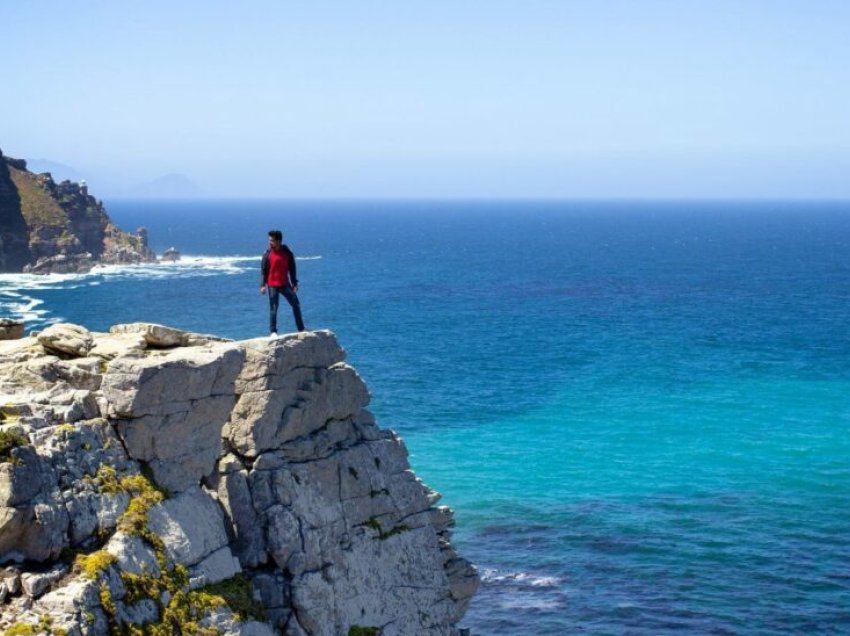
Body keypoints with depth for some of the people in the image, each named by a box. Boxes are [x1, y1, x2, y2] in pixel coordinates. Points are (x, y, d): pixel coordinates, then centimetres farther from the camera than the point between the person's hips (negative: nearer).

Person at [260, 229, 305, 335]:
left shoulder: (287, 253, 0)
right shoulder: (268, 254, -4)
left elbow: (292, 268, 6)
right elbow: (263, 270, -1)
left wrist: (294, 283, 4)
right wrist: (263, 285, -7)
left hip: (285, 284, 3)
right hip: (272, 285, -3)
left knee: (296, 305, 5)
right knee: (273, 308, 0)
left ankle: (301, 329, 15)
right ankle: (273, 332, 8)